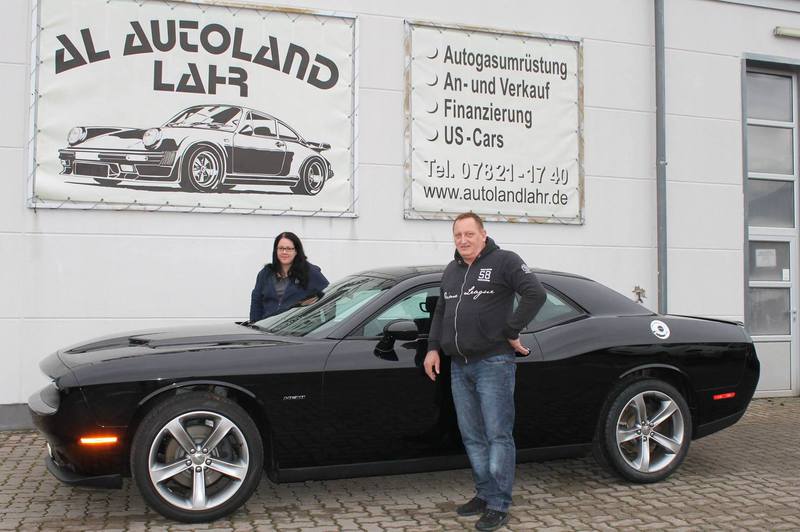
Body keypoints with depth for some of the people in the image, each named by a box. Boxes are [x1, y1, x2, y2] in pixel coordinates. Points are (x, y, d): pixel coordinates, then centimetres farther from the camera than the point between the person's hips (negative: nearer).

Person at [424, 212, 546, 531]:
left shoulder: (504, 261, -4)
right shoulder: (451, 271, 19)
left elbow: (535, 294, -14)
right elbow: (440, 312, 27)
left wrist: (510, 331, -13)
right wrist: (434, 348, 16)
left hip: (493, 363, -7)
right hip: (459, 366, 7)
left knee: (498, 436, -2)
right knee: (472, 437, 12)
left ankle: (499, 506, 5)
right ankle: (484, 495, 24)